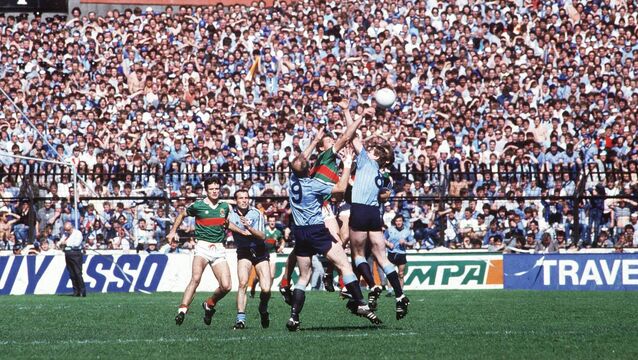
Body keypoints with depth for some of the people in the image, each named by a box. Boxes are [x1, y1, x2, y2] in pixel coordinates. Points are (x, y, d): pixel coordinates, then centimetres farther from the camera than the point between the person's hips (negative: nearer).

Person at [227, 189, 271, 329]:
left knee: (266, 289, -10)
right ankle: (241, 319, -20)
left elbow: (263, 236, -19)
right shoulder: (231, 216, -3)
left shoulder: (256, 213, -10)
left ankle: (263, 310, 23)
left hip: (260, 252, -1)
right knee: (243, 283, -23)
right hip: (243, 253, 1)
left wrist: (249, 228, -32)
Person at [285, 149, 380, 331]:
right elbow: (341, 188, -6)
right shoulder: (313, 184, -12)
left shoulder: (293, 179, 3)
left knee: (304, 277, 11)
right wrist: (347, 166, 3)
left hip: (299, 233, 6)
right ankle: (360, 304, -16)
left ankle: (293, 317, -1)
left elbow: (300, 161, 21)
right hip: (317, 231, -6)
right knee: (345, 265, -5)